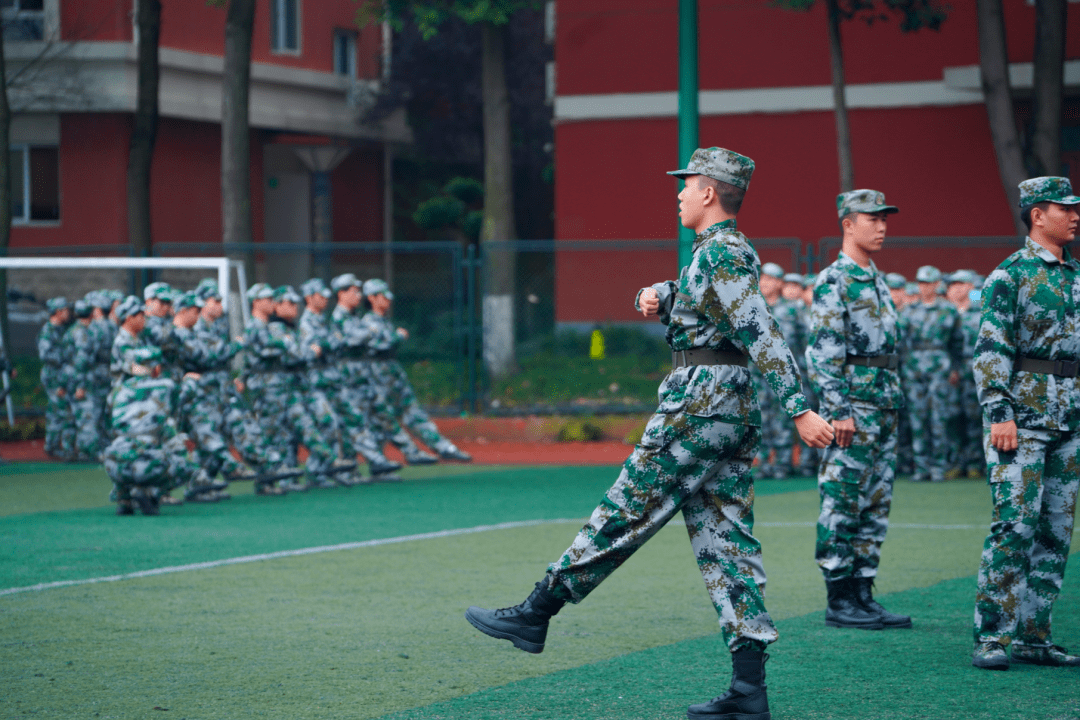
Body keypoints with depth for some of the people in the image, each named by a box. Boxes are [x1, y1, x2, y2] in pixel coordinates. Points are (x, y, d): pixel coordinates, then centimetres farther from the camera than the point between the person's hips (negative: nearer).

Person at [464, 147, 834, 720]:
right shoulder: (727, 252, 20)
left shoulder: (719, 254, -12)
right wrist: (653, 297, 4)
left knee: (625, 514, -2)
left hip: (699, 405, -10)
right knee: (725, 541, 5)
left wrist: (800, 410, -28)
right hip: (738, 412, 10)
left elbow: (762, 334, -21)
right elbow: (682, 301, 29)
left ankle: (536, 613, 7)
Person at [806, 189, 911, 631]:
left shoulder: (877, 281, 18)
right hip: (853, 405, -9)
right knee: (842, 503, -5)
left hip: (885, 407, 9)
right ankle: (839, 601, -1)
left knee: (876, 504, 9)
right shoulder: (833, 282, -9)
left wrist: (894, 404, 20)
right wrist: (839, 411, -20)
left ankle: (863, 594, 14)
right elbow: (823, 353, -15)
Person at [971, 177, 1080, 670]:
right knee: (1014, 526, -12)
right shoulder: (1010, 275, -5)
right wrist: (998, 412, -18)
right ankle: (991, 638, -8)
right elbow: (990, 350, -10)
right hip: (1024, 415, -7)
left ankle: (1033, 636, 11)